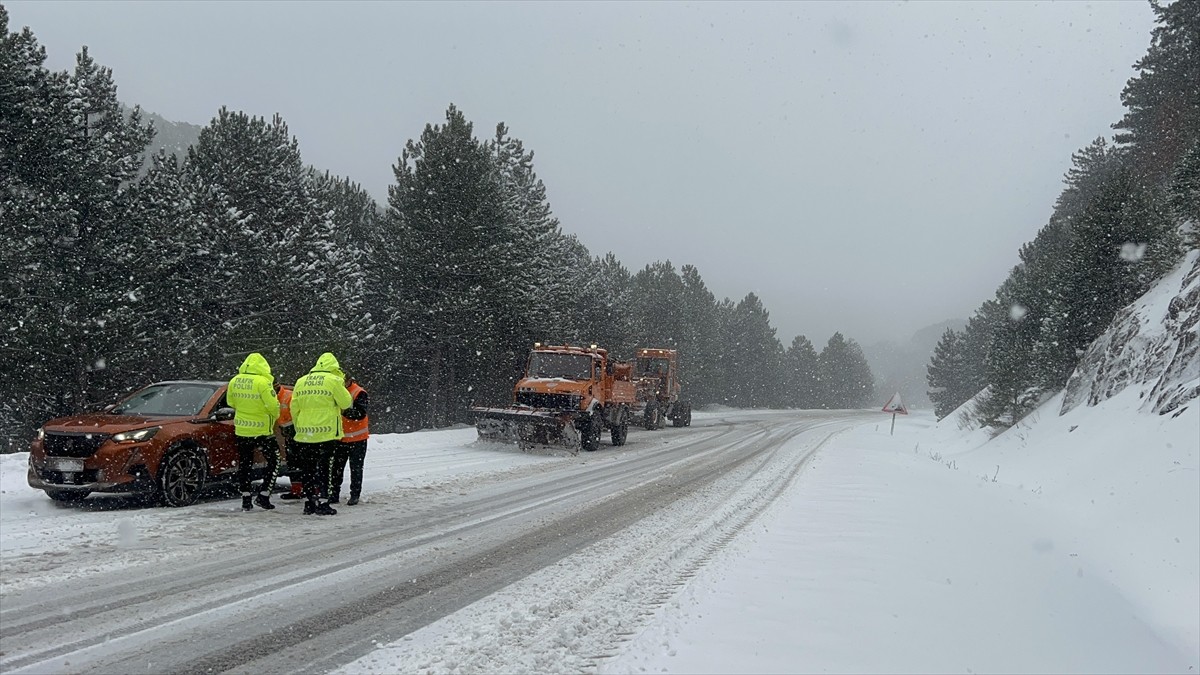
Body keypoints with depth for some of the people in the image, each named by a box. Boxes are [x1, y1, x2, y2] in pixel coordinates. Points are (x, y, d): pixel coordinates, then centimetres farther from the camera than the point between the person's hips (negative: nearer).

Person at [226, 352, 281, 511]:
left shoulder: (234, 381, 1)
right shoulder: (263, 382, -18)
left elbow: (231, 403, 13)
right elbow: (273, 405, -18)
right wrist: (275, 416, 3)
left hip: (241, 430, 6)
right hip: (261, 431, -5)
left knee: (244, 464, 14)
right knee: (274, 460, 9)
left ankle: (246, 499, 15)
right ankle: (263, 495, 3)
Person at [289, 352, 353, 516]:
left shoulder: (300, 382, 11)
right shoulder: (334, 380, -7)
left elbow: (294, 409, 12)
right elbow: (346, 403, -2)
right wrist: (342, 385, 12)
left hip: (305, 434, 5)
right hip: (327, 433, -5)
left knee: (310, 468, 14)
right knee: (323, 468, 0)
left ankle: (309, 503, 17)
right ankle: (322, 503, -2)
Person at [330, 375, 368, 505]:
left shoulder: (359, 393, -16)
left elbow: (360, 414, -25)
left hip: (357, 438, -5)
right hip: (340, 437, 5)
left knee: (356, 468, 3)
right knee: (336, 467, 9)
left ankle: (355, 495, 9)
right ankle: (334, 494, 17)